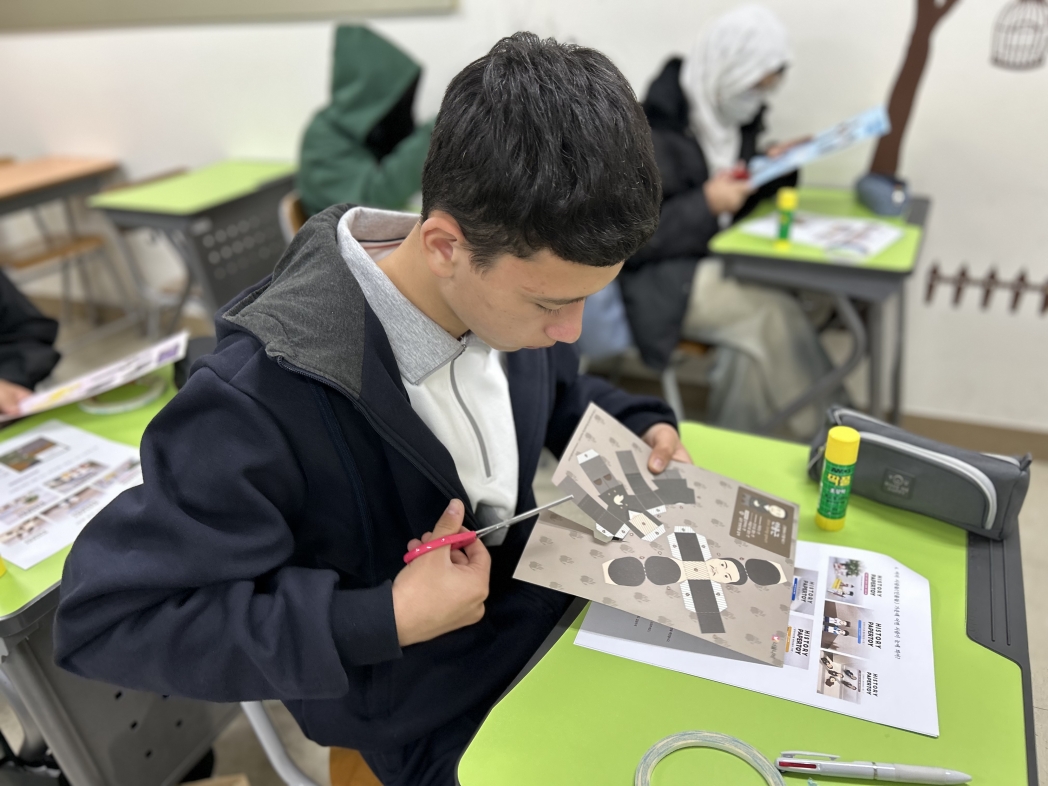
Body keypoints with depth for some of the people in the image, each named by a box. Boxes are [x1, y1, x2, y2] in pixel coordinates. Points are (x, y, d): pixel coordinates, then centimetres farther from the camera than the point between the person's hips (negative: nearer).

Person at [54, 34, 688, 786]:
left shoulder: (507, 285, -14)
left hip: (551, 598, 6)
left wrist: (642, 428, -10)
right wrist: (382, 622, -31)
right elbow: (105, 618, -26)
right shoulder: (262, 403, -36)